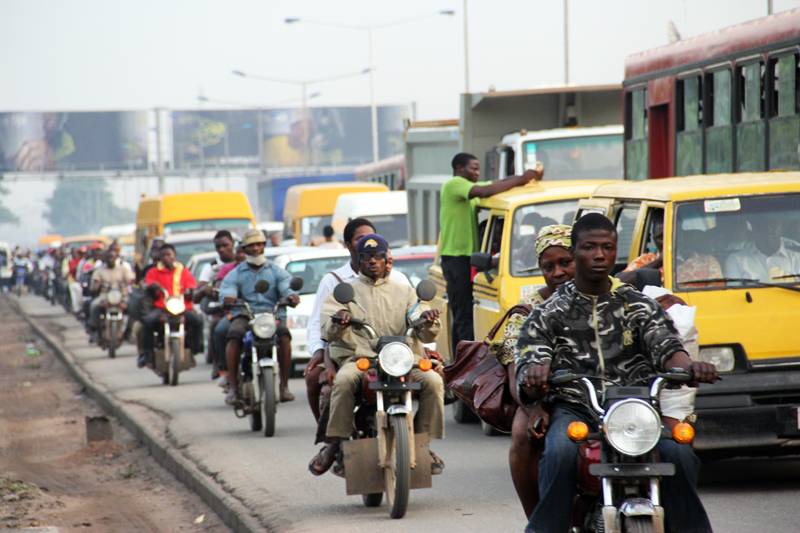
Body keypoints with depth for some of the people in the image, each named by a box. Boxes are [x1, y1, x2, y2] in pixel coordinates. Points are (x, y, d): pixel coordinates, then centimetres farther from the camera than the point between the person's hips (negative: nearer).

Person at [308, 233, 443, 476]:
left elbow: (425, 335, 10)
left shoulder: (404, 290, 20)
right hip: (358, 356, -2)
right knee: (344, 380, -36)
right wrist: (338, 321, -24)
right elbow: (328, 332, 1)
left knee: (433, 381, -26)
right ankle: (334, 444, -28)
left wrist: (427, 321, -15)